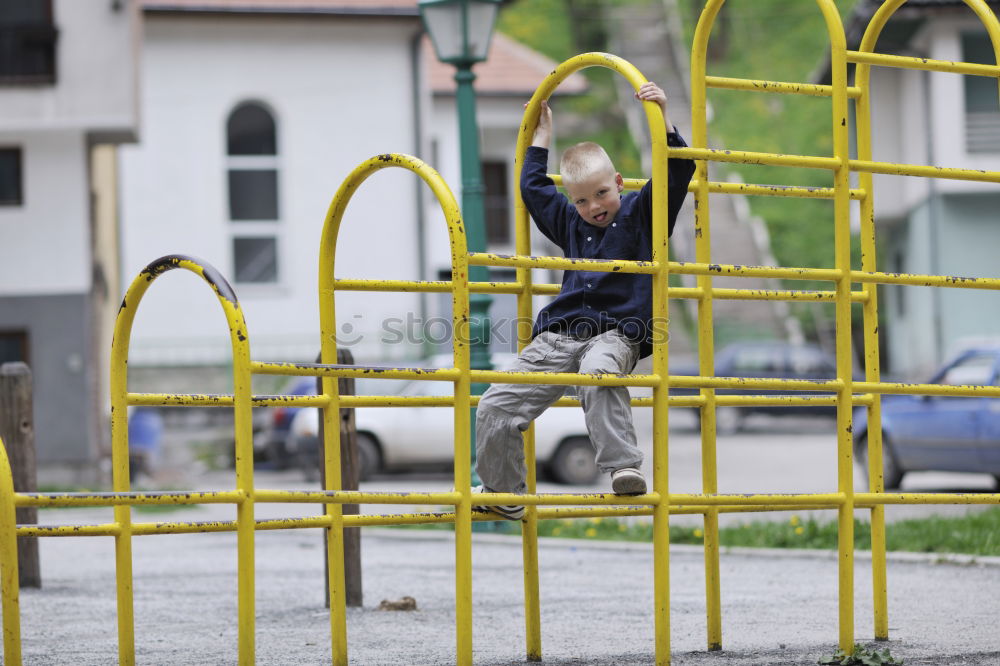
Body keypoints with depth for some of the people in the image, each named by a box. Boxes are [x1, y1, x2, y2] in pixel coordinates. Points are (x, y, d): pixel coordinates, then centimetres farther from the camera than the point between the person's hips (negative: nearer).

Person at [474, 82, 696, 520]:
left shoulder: (641, 213, 8)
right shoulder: (570, 224, 21)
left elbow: (678, 172, -2)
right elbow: (533, 189, 35)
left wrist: (662, 118, -11)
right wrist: (541, 137, 39)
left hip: (616, 332, -6)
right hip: (559, 334, 6)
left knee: (598, 372, -42)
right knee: (496, 407, -4)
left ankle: (623, 468, -45)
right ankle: (501, 493, 15)